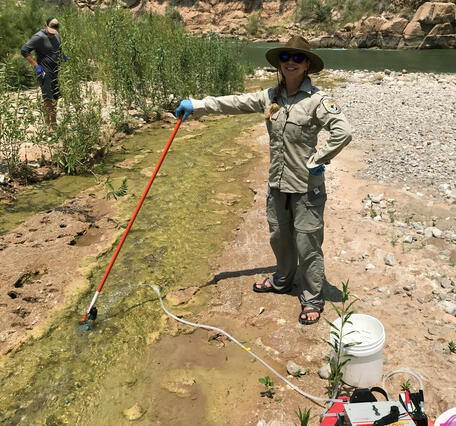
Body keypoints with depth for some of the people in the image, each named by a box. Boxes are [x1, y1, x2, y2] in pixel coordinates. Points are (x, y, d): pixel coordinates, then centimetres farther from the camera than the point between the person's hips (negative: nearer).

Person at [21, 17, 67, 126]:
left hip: (55, 72, 8)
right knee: (48, 99, -12)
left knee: (55, 98, 13)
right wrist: (35, 65, -21)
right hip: (44, 72, -8)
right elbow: (24, 50, -17)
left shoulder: (56, 36, 12)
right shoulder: (39, 37, -13)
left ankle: (54, 123, 25)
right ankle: (48, 125, -8)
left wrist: (63, 55, 12)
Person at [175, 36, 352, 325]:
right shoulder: (271, 97, 5)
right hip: (278, 182, 7)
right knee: (279, 236, 22)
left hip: (307, 185, -6)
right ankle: (283, 281, 46)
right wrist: (197, 105, 8)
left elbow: (343, 132, -24)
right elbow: (235, 103, 9)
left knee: (307, 244, 4)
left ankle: (312, 300, 24)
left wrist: (317, 161, -19)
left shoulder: (317, 100, -15)